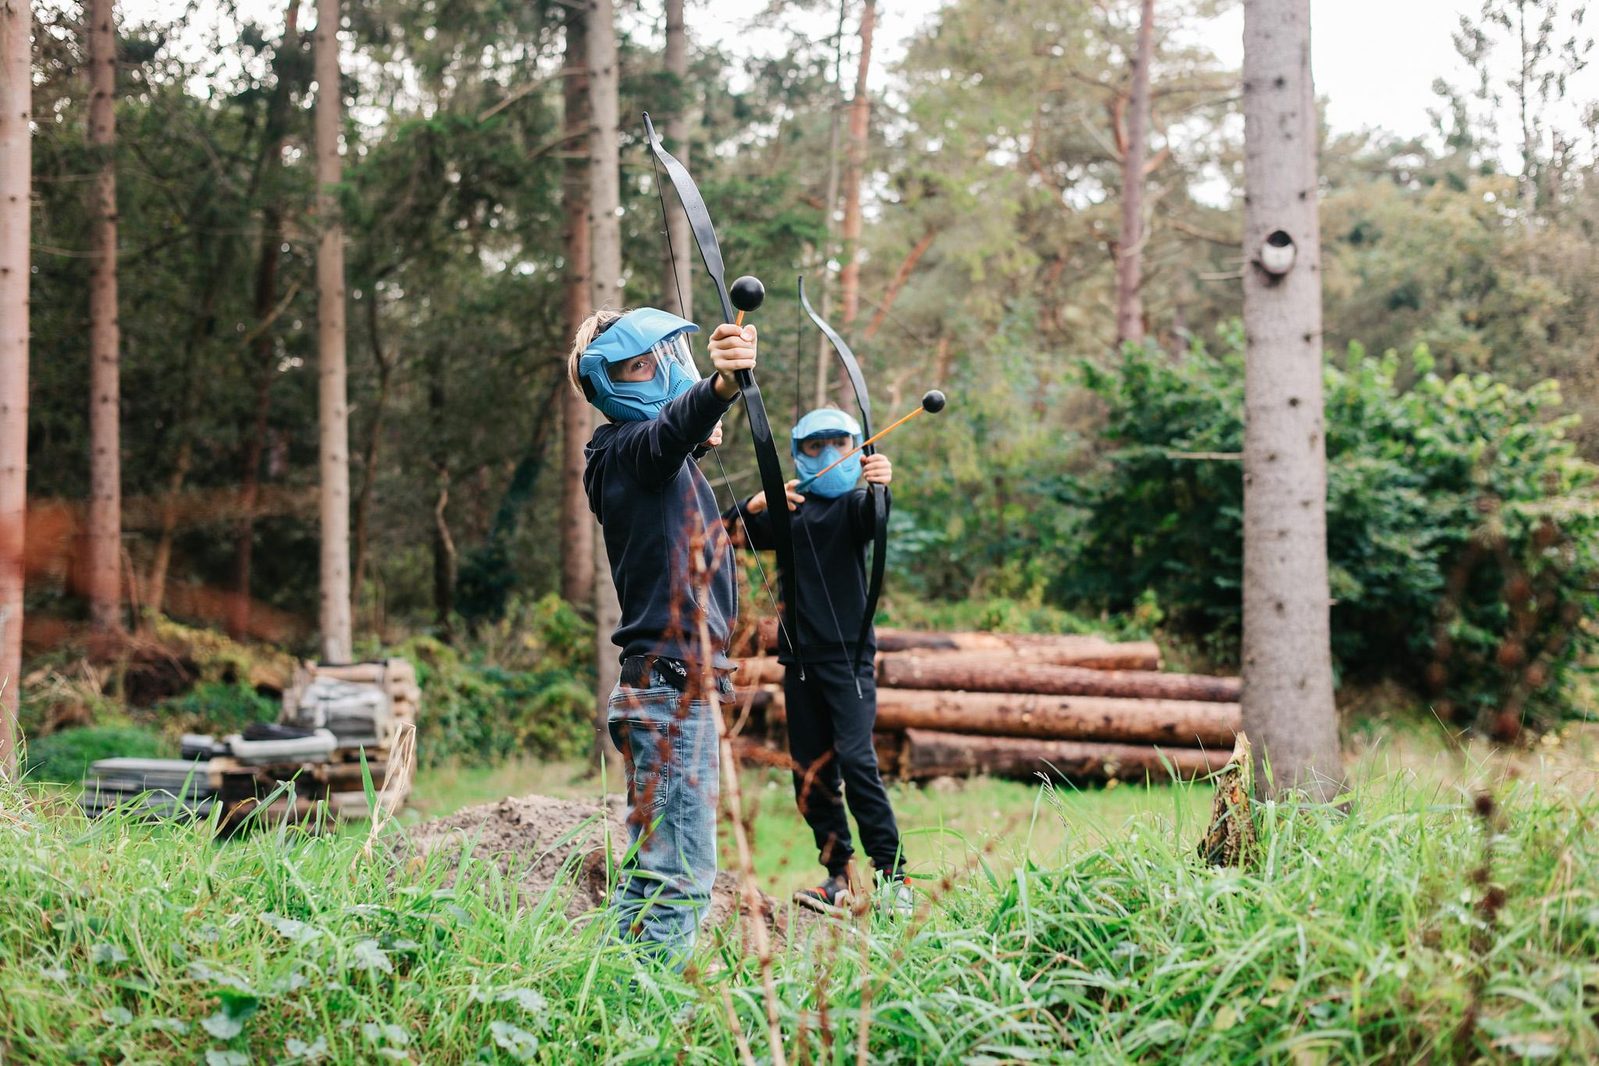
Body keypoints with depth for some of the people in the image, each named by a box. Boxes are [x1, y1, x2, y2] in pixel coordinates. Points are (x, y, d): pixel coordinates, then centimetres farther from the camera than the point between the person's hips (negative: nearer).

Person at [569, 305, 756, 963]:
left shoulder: (624, 454, 17)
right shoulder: (637, 446, -13)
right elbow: (675, 424, -38)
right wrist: (723, 384, -56)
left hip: (653, 694, 11)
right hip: (673, 692, -11)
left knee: (648, 870, 15)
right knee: (680, 879, -11)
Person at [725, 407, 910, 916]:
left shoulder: (852, 502, 0)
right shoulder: (787, 510, 14)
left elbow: (872, 518, -24)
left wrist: (880, 486, -46)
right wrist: (756, 505, -10)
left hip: (848, 654, -5)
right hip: (800, 656, 5)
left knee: (856, 760, -17)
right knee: (810, 770, 5)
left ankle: (893, 875, -14)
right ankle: (838, 877, 12)